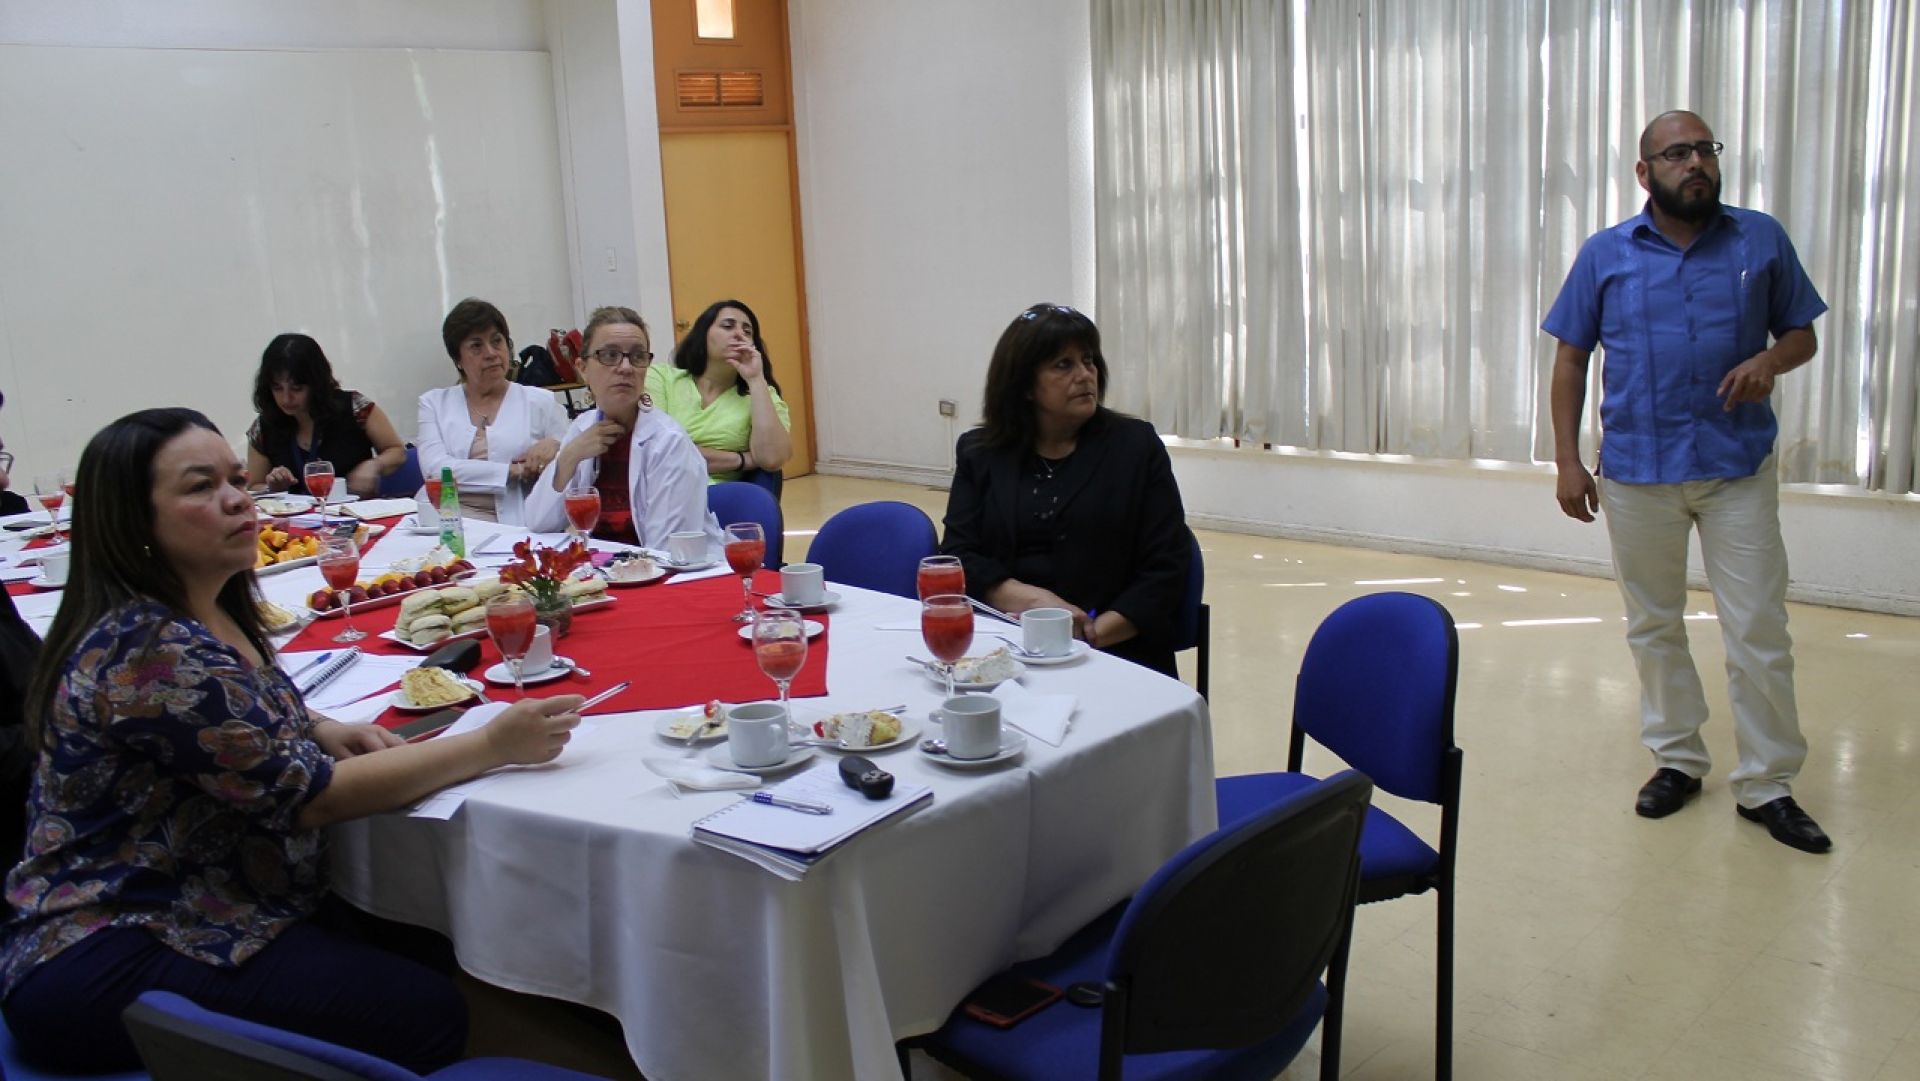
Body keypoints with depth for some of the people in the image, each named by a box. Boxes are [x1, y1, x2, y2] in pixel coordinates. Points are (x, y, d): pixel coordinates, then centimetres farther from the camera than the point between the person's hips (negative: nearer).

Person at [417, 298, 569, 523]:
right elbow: (435, 468, 0)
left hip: (514, 524, -1)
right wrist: (514, 471, -6)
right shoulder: (434, 403, 18)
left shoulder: (541, 402, 14)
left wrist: (554, 446, -10)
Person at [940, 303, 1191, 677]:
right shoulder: (980, 453, 11)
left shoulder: (1136, 445, 6)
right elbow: (958, 557, 4)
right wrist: (1034, 601, -13)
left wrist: (1092, 634, -13)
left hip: (1116, 656, -2)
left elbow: (1166, 570, 1)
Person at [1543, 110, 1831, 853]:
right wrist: (1567, 460, -1)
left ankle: (1767, 785, 12)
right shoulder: (1605, 254, 1)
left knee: (1759, 631, 0)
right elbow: (1570, 358, 4)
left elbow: (1802, 333, 11)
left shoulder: (1762, 241, 3)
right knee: (1654, 626, 11)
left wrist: (1773, 359, -14)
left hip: (1739, 466, 0)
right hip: (1637, 469, 1)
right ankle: (1677, 758, 28)